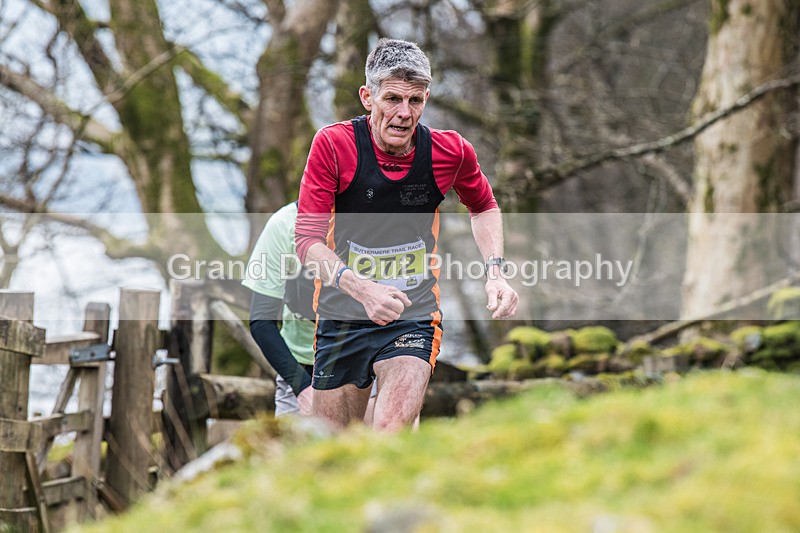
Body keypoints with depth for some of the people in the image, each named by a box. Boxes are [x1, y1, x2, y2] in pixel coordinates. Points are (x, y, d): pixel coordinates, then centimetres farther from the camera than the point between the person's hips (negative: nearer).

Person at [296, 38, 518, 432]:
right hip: (342, 317, 0)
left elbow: (484, 208, 15)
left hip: (413, 318, 0)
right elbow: (308, 240, -17)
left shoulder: (451, 151, -8)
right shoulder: (333, 144, -14)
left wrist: (495, 272, -1)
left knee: (391, 435, -24)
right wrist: (363, 289, -33)